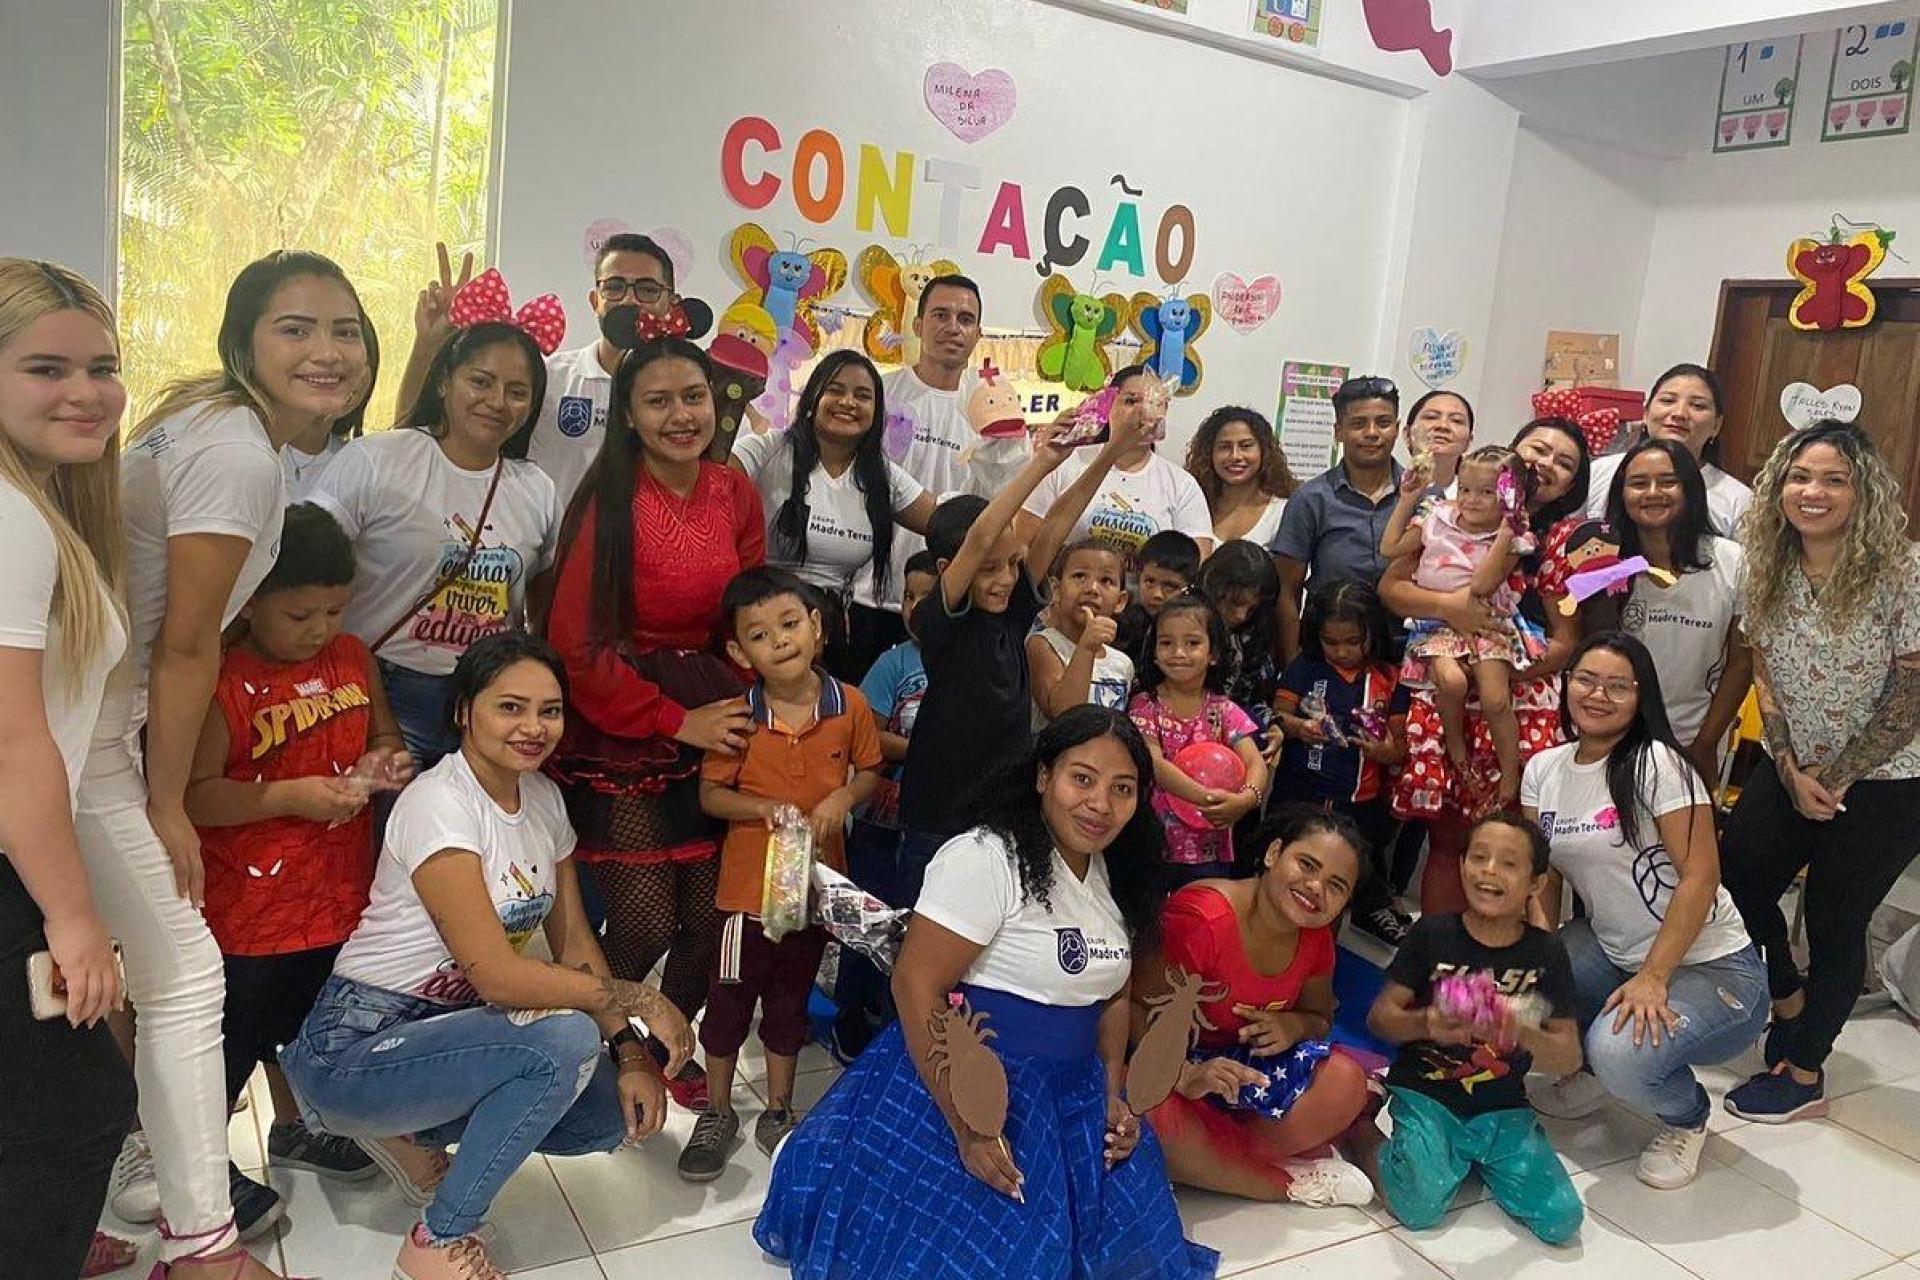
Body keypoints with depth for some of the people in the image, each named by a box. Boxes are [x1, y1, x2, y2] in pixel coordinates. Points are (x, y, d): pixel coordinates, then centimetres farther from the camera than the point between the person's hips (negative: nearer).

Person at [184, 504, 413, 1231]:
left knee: (305, 1025, 26)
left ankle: (294, 1130, 48)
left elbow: (386, 737, 13)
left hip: (338, 897, 6)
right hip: (248, 911, -6)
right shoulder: (225, 683, -19)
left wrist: (384, 764, -8)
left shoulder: (353, 659, 1)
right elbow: (191, 794, -21)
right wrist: (291, 796, -27)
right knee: (233, 1042, 10)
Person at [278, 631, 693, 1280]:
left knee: (612, 1115, -6)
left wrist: (629, 1052, -8)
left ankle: (409, 1132, 13)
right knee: (567, 1040, -28)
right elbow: (496, 976, -27)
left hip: (451, 1027, 8)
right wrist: (636, 998, -20)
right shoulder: (439, 802, -22)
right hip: (355, 1051, -8)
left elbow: (573, 942, 3)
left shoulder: (544, 797, 2)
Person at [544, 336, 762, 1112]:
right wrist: (676, 722, -11)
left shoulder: (735, 494, 3)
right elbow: (578, 648, -13)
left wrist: (736, 706, -1)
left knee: (712, 914, 7)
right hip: (619, 737, -5)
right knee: (646, 924, -4)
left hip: (712, 722, 5)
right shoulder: (609, 504, -12)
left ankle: (671, 1043, 35)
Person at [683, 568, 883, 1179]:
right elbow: (711, 794, -5)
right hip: (749, 881, -1)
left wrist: (843, 797, -16)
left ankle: (778, 1111, 37)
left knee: (791, 1000, 18)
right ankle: (717, 1114, 31)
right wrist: (764, 808, -22)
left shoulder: (850, 706, -9)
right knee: (730, 999, 10)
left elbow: (870, 772, 5)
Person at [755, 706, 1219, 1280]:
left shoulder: (1113, 876, 5)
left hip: (1069, 1098, 8)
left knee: (1121, 1230, 5)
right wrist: (967, 1129, -25)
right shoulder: (984, 859, -22)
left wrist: (1113, 1097, 2)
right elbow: (916, 986, -24)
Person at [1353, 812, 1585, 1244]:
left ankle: (1472, 1158, 14)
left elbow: (1570, 1057, -1)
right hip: (1425, 1095, -3)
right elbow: (1379, 1015, -4)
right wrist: (1425, 1024, -26)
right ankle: (1364, 1134, 8)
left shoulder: (1547, 953, -2)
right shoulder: (1433, 933, -7)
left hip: (1503, 1109, 3)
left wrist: (1524, 1035, -23)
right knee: (1421, 1206, -23)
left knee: (1562, 1220, -11)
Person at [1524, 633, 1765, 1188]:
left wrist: (1652, 979, -23)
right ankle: (1585, 1068, 14)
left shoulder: (1657, 765, -15)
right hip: (1612, 952, 6)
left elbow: (1700, 877, -19)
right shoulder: (1543, 769, 3)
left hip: (1708, 966, -6)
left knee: (1621, 1052, -31)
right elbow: (1542, 875, 3)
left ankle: (1686, 1117, 6)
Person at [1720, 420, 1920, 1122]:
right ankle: (1789, 1003, 38)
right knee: (1737, 881, 8)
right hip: (1793, 770, 5)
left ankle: (1804, 1075, 24)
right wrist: (1792, 771, -7)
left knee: (1835, 923, 5)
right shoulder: (1769, 570, -3)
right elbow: (1767, 679, 2)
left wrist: (1835, 779, -13)